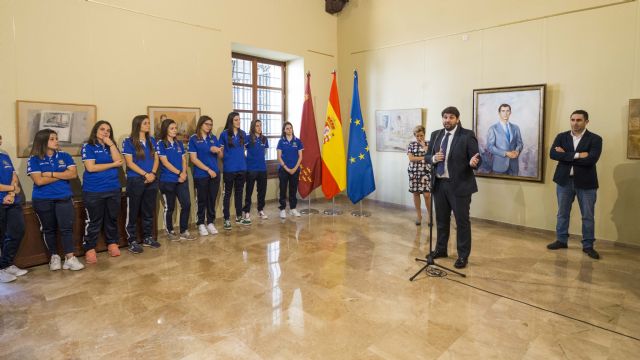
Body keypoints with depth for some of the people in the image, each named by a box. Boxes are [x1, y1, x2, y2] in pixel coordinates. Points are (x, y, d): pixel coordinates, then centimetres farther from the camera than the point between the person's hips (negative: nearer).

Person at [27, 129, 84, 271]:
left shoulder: (64, 156, 6)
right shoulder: (34, 159, -2)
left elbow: (73, 174, -6)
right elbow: (39, 181, -13)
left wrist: (51, 174, -11)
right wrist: (63, 175, -7)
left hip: (64, 198, 1)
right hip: (42, 200, -1)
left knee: (67, 227, -7)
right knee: (48, 229, 10)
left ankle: (70, 258, -6)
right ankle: (54, 257, 23)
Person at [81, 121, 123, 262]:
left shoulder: (111, 146, 12)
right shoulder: (88, 147, -2)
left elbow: (119, 162, -5)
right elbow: (91, 167, -14)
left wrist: (111, 144, -8)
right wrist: (113, 164, -7)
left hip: (113, 189, 5)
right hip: (93, 191, -4)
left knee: (112, 218, 13)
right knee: (94, 221, 1)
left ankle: (112, 243, 26)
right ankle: (90, 249, 11)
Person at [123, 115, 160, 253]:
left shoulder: (152, 140, 11)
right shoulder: (128, 142, -4)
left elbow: (156, 158, 8)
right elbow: (129, 162, -10)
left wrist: (153, 173, -8)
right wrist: (145, 174, -17)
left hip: (152, 180, 5)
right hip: (135, 181, -5)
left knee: (149, 210, 11)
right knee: (133, 211, 2)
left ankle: (147, 238, 22)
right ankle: (132, 241, 11)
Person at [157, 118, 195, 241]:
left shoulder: (179, 143, 12)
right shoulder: (160, 144, -5)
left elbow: (184, 160, 8)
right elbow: (165, 162, -11)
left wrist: (184, 173, -8)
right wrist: (179, 173, -14)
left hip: (182, 180, 5)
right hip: (167, 181, -5)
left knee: (186, 204, 0)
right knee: (169, 208, 6)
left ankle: (184, 231, 12)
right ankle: (170, 232, 21)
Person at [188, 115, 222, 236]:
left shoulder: (213, 138, 9)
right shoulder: (193, 139, -4)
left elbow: (221, 156, 10)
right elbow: (193, 159, -10)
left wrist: (218, 150, -14)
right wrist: (208, 169, -13)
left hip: (215, 173, 4)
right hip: (201, 175, -4)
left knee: (212, 200, 9)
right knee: (202, 200, 5)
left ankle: (210, 223, 20)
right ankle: (201, 224, 16)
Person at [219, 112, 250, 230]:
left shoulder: (243, 133, 7)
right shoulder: (224, 134, -5)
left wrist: (243, 158, 11)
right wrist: (225, 160, -11)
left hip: (241, 168, 4)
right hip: (229, 168, -4)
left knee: (239, 192, 13)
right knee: (228, 193, 3)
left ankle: (239, 217, 24)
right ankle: (227, 219, 10)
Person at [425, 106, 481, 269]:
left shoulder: (467, 135, -8)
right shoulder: (435, 135, 8)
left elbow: (476, 159, -9)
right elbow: (427, 157, 10)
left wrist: (473, 162, -31)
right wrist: (434, 158, -13)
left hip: (459, 185, -5)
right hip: (439, 184, 5)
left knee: (462, 221, 5)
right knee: (441, 219, 17)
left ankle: (463, 256, 18)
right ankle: (441, 249, 33)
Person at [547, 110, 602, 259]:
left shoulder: (595, 139, -5)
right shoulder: (561, 137, 3)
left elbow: (591, 159, -20)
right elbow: (553, 154, -13)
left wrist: (565, 155, -15)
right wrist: (576, 155, -21)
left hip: (586, 182, -2)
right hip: (564, 180, 3)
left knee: (588, 216, 7)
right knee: (562, 213, 13)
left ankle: (588, 246, 19)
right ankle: (561, 240, 26)